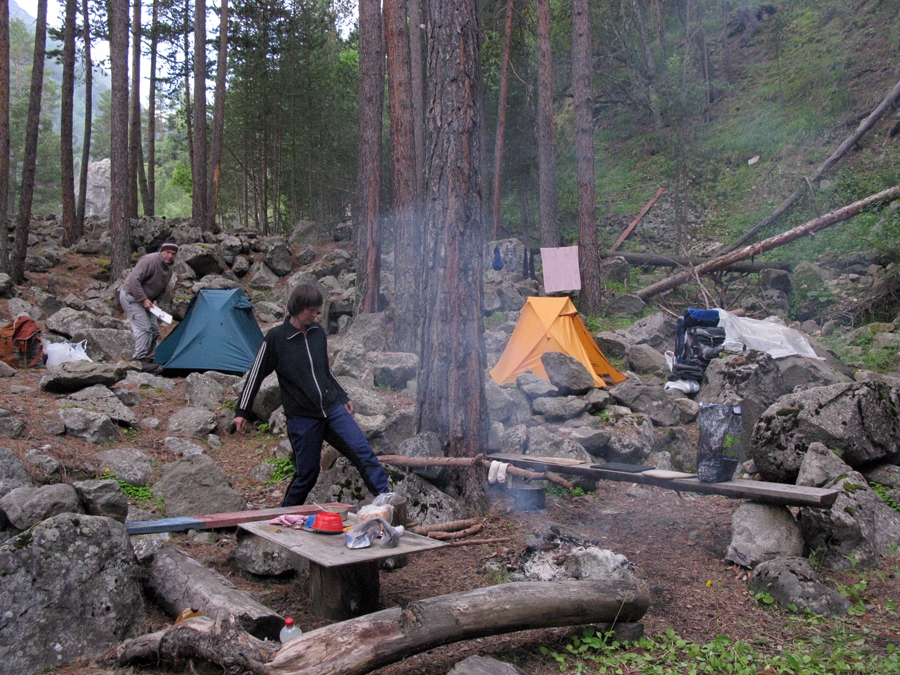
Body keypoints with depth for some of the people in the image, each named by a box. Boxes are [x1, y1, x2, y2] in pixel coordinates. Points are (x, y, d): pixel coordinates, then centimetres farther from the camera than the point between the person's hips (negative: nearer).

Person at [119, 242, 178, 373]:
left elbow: (162, 289, 18)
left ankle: (149, 360, 14)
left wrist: (155, 300, 0)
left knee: (154, 330, 7)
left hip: (145, 300, 9)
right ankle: (141, 361, -19)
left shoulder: (168, 270, 6)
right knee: (143, 327, -19)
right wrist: (143, 299, -27)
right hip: (130, 296, -9)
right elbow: (134, 280, -29)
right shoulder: (149, 261, -22)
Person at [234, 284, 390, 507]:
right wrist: (242, 411, 2)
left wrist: (343, 397, 25)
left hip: (333, 408, 4)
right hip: (302, 416, -4)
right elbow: (256, 374, 1)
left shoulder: (318, 332, 8)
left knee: (363, 451, -9)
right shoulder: (276, 337, -5)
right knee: (307, 472, 3)